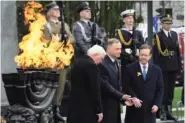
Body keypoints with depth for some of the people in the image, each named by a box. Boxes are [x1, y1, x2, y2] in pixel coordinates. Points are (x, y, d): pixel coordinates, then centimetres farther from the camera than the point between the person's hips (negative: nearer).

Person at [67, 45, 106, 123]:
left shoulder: (77, 62, 12)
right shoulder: (92, 65, -16)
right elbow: (95, 89, -17)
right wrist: (99, 110, -12)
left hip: (74, 105, 9)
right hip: (87, 107, -9)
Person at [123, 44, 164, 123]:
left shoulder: (157, 70, 7)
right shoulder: (130, 68, -1)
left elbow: (160, 89, 7)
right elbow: (126, 86, -4)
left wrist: (157, 104, -4)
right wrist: (133, 97, -18)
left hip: (150, 108, 2)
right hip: (134, 108, -2)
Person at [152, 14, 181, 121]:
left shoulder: (175, 34, 12)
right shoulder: (157, 36, -5)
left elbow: (177, 50, 13)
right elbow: (155, 53, -8)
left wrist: (179, 65, 8)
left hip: (173, 67, 5)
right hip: (163, 67, -5)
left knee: (171, 90, 8)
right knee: (163, 89, -2)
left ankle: (169, 111, 14)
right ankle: (162, 112, 3)